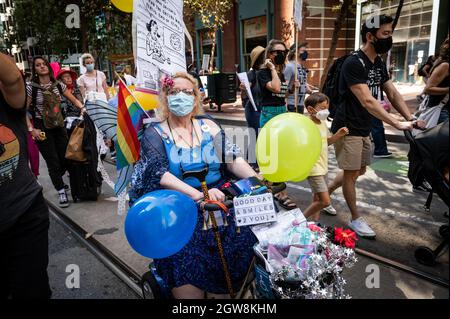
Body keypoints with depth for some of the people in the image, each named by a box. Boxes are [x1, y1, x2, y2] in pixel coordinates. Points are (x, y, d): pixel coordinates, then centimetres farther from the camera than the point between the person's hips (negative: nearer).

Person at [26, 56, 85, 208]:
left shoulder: (59, 85, 3)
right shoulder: (31, 87, -8)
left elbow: (74, 100, 10)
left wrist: (84, 109, -9)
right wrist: (31, 129, -13)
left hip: (59, 126, 4)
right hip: (42, 128, -4)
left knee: (65, 158, 7)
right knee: (53, 161, -3)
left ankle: (57, 181, 38)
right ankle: (61, 192, 10)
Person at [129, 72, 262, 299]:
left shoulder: (208, 127, 14)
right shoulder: (154, 134, 5)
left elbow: (233, 159, 6)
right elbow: (160, 173, -11)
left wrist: (259, 181, -13)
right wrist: (198, 194, -27)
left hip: (218, 198, 3)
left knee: (246, 238, -19)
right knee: (184, 258, -26)